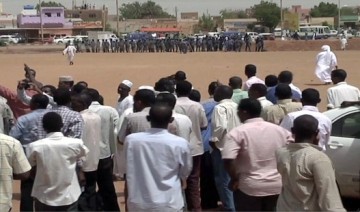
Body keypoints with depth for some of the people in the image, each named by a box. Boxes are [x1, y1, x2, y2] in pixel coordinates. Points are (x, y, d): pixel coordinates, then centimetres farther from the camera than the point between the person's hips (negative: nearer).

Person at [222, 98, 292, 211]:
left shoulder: (237, 132, -13)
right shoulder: (279, 130, 2)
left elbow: (228, 160, -24)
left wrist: (235, 179, -9)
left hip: (249, 187, -4)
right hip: (276, 185, 4)